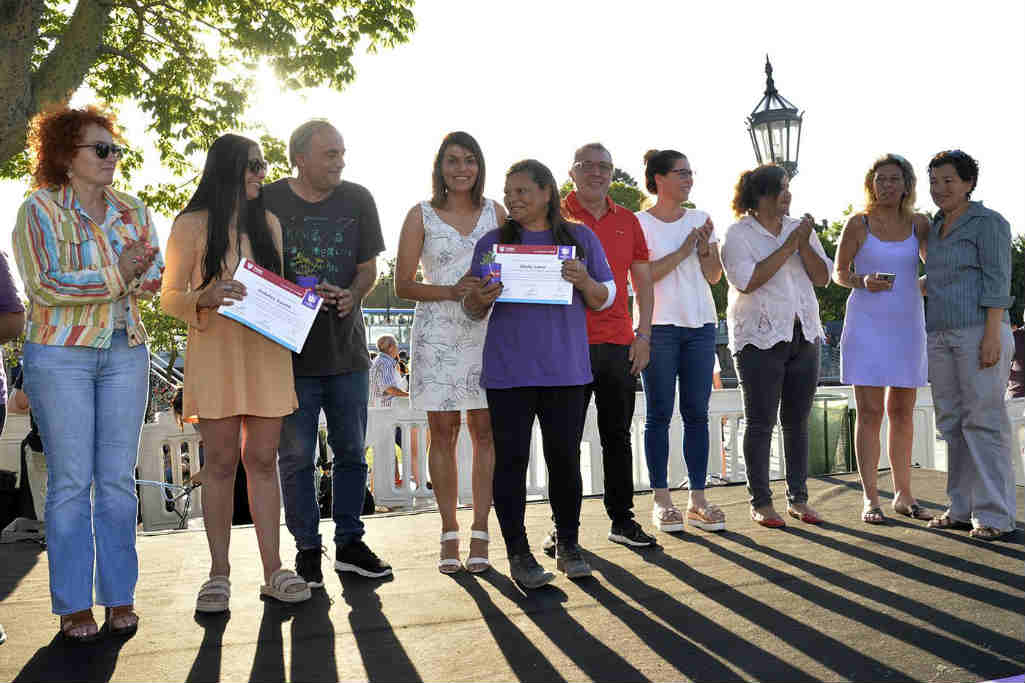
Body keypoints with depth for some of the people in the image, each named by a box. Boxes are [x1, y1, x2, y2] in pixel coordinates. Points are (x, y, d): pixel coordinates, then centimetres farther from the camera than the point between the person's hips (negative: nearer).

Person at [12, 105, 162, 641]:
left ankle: (120, 596, 14)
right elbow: (44, 285, -10)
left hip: (125, 353, 4)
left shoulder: (132, 210, 12)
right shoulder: (39, 210, 0)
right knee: (71, 481, -1)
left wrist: (127, 271, -14)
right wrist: (116, 275, -13)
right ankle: (73, 605, 9)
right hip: (60, 355, -3)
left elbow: (155, 277, 6)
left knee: (118, 478, 5)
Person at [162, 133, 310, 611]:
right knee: (220, 462, -1)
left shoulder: (268, 223, 16)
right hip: (215, 353, -3)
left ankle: (272, 570, 6)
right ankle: (219, 574, 7)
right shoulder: (192, 225, 3)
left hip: (267, 353, 3)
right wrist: (204, 298, -21)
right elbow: (169, 297, 1)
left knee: (262, 460, 3)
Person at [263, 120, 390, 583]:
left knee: (351, 451, 10)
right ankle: (307, 549, 16)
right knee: (296, 455, 3)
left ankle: (350, 544, 23)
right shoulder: (267, 202, -3)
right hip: (291, 351, -3)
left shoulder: (358, 200, 5)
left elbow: (369, 267, 8)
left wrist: (351, 295, -13)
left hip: (347, 349, 3)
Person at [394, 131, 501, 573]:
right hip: (437, 333, -1)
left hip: (487, 331, 2)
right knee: (442, 431, 0)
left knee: (485, 429, -1)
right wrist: (450, 291, -13)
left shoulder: (495, 213, 12)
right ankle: (449, 535, 9)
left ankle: (480, 535, 6)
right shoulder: (421, 216, 6)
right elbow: (403, 285, 3)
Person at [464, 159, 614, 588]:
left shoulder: (580, 238, 9)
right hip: (507, 371, 0)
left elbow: (605, 300, 10)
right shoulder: (493, 242, 8)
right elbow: (472, 310, 8)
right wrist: (480, 300, -15)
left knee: (565, 458, 6)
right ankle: (518, 552, 10)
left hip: (565, 370, 1)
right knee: (511, 459, 0)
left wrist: (583, 281, -11)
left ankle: (568, 545, 20)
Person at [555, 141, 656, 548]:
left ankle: (622, 519, 20)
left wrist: (643, 334, 5)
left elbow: (643, 279, 15)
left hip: (619, 345, 4)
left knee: (617, 435, 10)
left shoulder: (627, 220, 12)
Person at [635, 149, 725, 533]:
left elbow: (714, 276, 11)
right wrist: (683, 251, -13)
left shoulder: (700, 219, 13)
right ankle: (662, 501, 7)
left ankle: (697, 500, 10)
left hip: (700, 324, 4)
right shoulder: (640, 223, -1)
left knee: (697, 413, 4)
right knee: (660, 414, 0)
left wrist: (705, 249, -6)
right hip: (658, 327, -4)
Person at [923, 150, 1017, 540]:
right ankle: (963, 509, 13)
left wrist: (993, 336, -18)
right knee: (952, 423, 7)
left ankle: (995, 515, -2)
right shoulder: (936, 229, 18)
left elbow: (997, 282, -11)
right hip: (941, 336, 8)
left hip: (979, 330, -7)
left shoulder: (988, 223, -4)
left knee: (984, 421, -7)